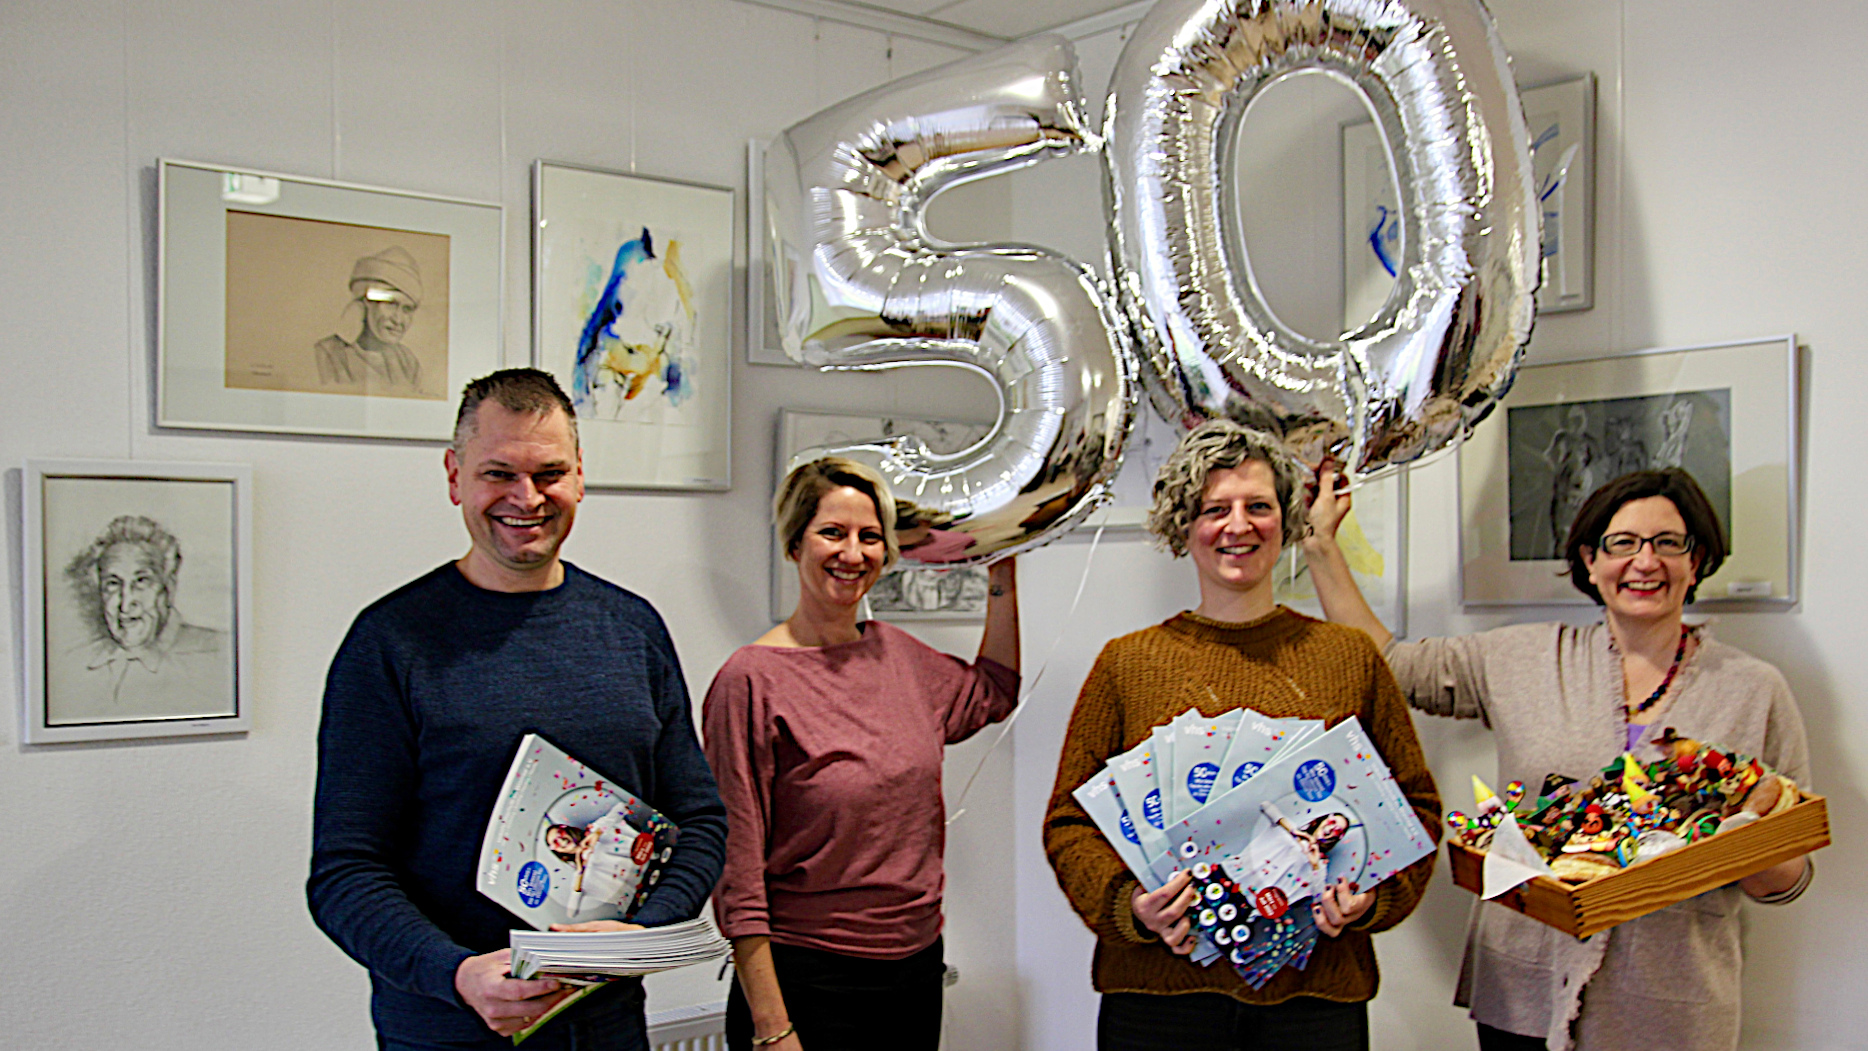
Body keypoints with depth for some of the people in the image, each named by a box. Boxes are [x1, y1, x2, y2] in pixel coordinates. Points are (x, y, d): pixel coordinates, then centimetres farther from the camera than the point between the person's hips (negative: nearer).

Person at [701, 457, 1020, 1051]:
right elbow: (736, 874, -13)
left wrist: (1002, 578, 17)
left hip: (919, 972, 6)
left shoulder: (897, 653, 5)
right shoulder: (752, 680, -14)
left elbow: (992, 695, 25)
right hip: (808, 983, -6)